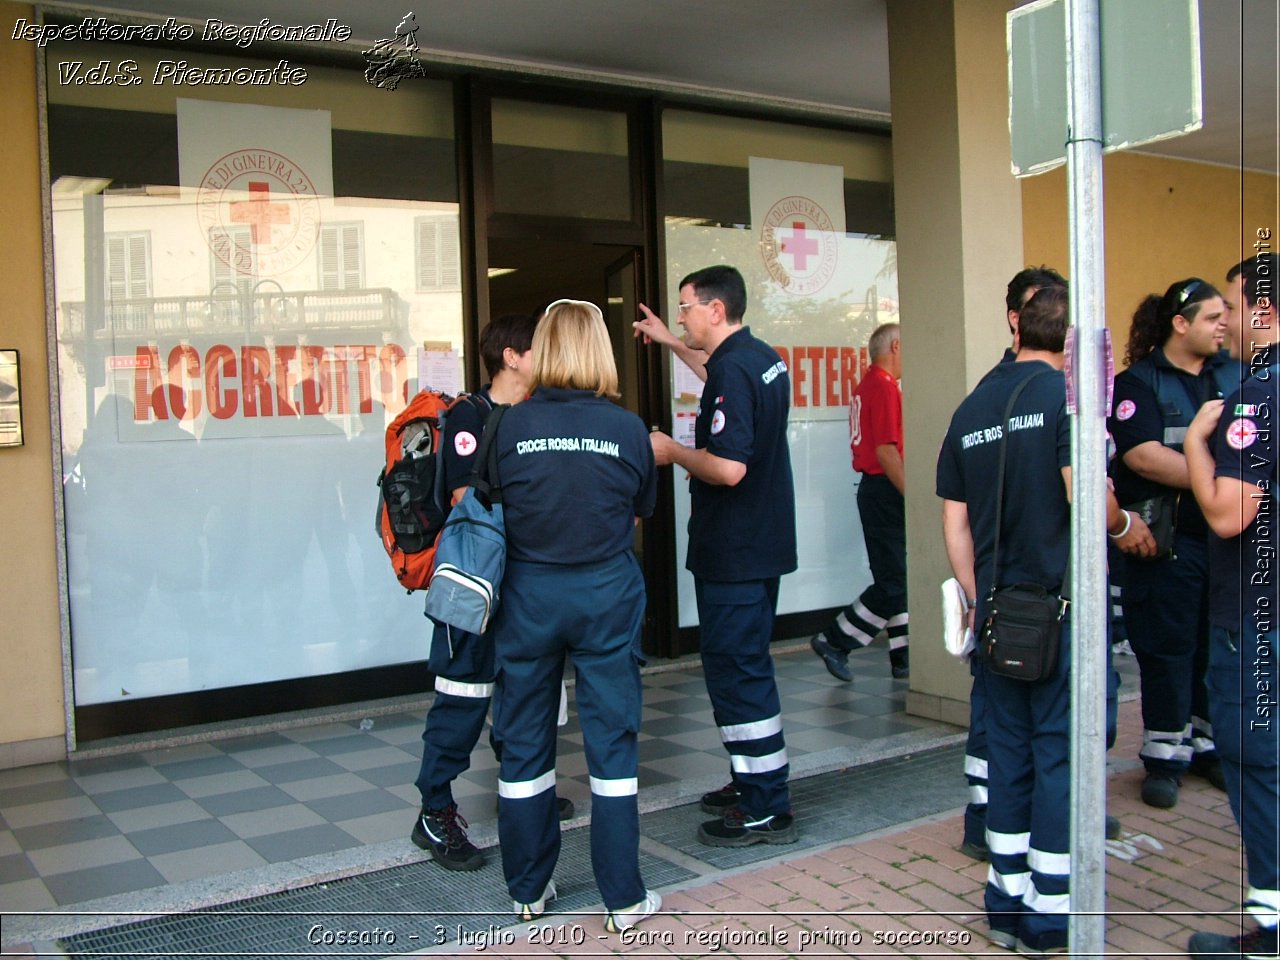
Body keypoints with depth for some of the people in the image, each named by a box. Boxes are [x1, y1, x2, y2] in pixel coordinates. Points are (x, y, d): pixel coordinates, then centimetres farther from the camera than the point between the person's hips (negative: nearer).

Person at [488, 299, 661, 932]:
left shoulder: (509, 427, -8)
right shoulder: (628, 429, -6)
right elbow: (641, 512, 6)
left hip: (528, 595, 1)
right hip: (606, 595, 0)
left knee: (524, 743, 13)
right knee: (612, 741, 8)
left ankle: (528, 890, 26)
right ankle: (623, 897, 15)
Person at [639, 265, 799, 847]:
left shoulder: (733, 370, -20)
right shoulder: (762, 358, 10)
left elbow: (728, 468, -29)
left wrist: (672, 452, -13)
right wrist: (674, 345, 36)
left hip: (733, 553, -10)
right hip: (762, 543, 10)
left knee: (737, 672, -3)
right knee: (743, 667, 19)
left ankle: (767, 810, 4)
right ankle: (752, 783, 30)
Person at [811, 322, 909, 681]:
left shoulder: (867, 385, 17)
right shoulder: (884, 386, -15)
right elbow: (886, 450, -21)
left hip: (876, 488, 11)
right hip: (886, 491, -11)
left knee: (899, 580, 12)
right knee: (894, 583, -6)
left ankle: (903, 658, 17)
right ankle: (835, 641, 0)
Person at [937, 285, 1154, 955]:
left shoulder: (970, 408, 10)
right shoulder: (1066, 392, -8)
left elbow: (954, 524, 11)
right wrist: (1125, 528, 3)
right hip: (1060, 605, -5)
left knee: (1009, 749, 13)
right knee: (1062, 751, 3)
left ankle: (1007, 906, 21)